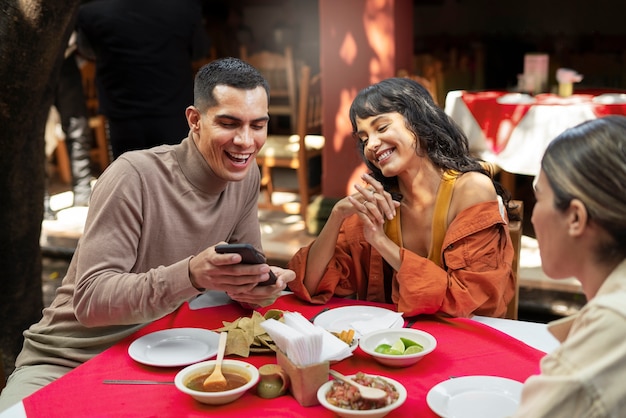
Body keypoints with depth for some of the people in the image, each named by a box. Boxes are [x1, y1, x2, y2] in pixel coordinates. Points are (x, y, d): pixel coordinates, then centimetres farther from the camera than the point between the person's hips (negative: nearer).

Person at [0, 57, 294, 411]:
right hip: (65, 363, -5)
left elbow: (248, 271, 6)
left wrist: (258, 285, -19)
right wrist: (191, 276, -39)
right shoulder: (135, 176, -21)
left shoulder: (246, 175, -2)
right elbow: (89, 301, -24)